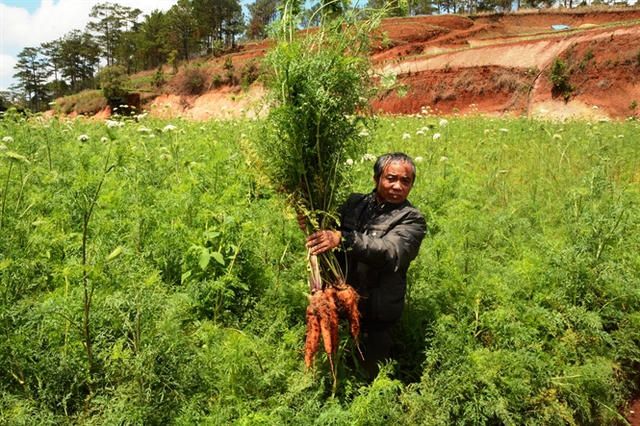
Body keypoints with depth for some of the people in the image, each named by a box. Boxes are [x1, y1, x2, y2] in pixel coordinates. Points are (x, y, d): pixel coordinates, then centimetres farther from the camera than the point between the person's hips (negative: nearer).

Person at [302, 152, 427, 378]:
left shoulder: (411, 219, -8)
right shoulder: (355, 202, 6)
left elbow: (389, 252, -25)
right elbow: (329, 230, 9)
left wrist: (342, 239, -39)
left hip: (374, 316, -4)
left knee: (370, 378, 10)